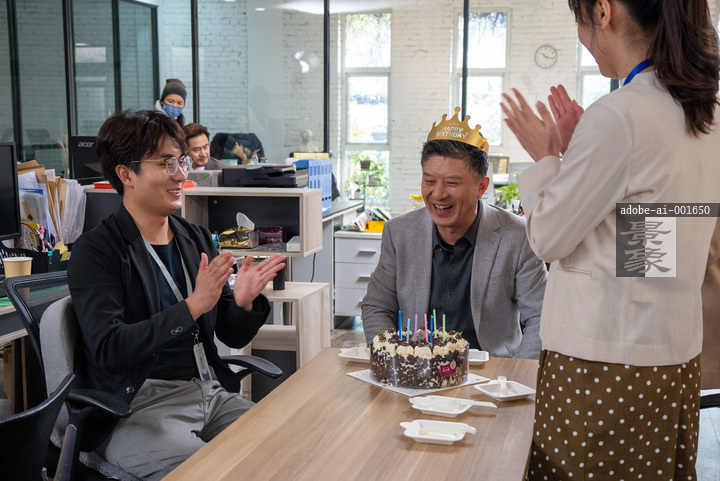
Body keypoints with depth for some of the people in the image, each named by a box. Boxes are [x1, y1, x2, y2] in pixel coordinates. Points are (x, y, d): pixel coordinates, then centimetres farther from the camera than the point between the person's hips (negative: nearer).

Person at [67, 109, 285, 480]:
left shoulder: (197, 240, 14)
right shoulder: (95, 251, -5)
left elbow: (234, 336, 16)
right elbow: (108, 350, -18)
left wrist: (244, 303, -7)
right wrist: (192, 306, -25)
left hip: (212, 393, 6)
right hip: (139, 404, -6)